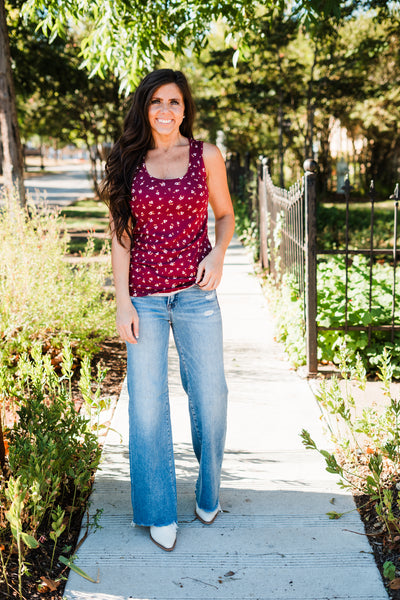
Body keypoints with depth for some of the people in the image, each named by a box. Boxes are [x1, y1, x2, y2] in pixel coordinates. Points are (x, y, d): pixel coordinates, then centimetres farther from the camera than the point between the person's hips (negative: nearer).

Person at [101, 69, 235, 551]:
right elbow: (120, 236, 2)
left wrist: (218, 254, -7)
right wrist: (122, 302, -5)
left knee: (210, 394, 7)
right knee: (147, 402, 1)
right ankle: (158, 511, 19)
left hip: (196, 293, 1)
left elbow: (225, 214, 14)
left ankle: (208, 491, 33)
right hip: (144, 297, 0)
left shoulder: (206, 157, 3)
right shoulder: (128, 162, 3)